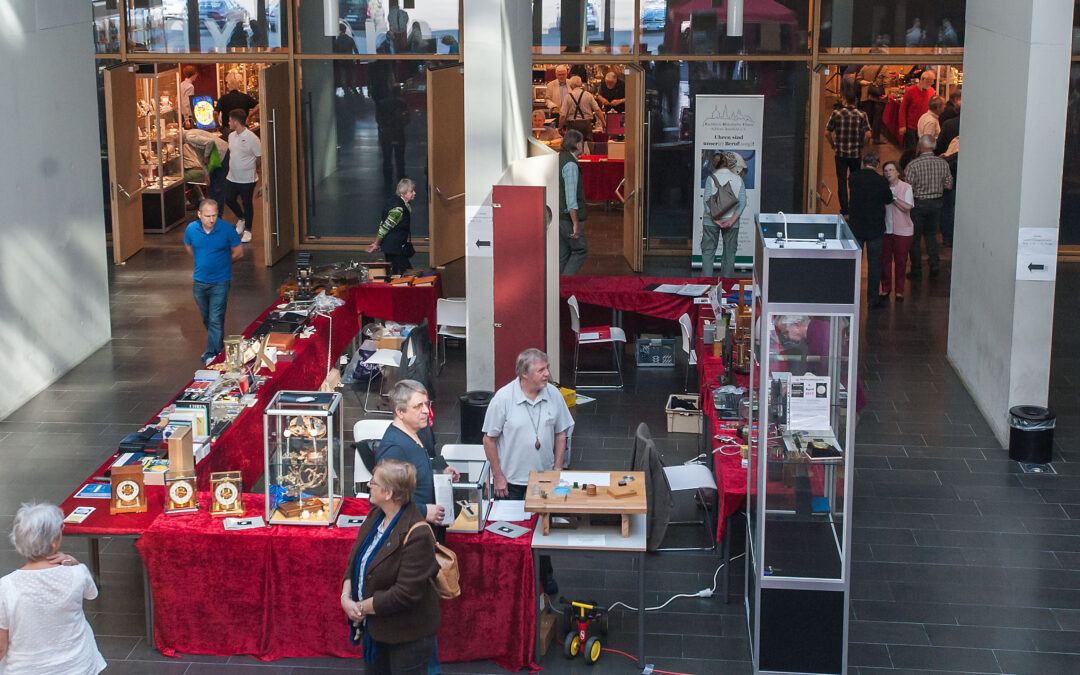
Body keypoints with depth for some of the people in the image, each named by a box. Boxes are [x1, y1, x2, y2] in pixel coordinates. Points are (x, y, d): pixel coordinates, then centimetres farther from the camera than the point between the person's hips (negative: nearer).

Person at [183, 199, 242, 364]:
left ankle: (212, 354, -4)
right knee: (206, 318, 18)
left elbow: (238, 253, -3)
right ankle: (219, 346, 37)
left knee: (216, 320, -8)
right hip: (200, 281, 4)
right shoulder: (192, 229, -7)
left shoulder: (227, 229, -16)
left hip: (220, 282, -4)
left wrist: (221, 262, 3)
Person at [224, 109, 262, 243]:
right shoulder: (231, 136, 4)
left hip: (247, 178, -7)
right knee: (229, 200, 11)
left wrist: (252, 168, 0)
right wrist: (234, 166, 12)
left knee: (247, 203, 4)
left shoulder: (251, 138, -18)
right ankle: (241, 219, 37)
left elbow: (259, 157, -11)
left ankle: (247, 231, 17)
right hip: (232, 177, 7)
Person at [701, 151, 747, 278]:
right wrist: (732, 220, -10)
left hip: (711, 220, -1)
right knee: (729, 252, 11)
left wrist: (715, 219, -12)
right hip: (731, 219, 1)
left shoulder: (711, 178, -5)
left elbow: (707, 200, -12)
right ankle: (727, 280, 14)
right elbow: (742, 202, -7)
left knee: (708, 250, 7)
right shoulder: (738, 179, -1)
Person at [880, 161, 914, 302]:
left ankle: (899, 291, 15)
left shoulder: (906, 188, -4)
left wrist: (893, 197, -16)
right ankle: (885, 289, 17)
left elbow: (907, 207, -14)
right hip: (885, 229, 2)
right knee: (885, 260, 4)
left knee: (900, 261, 4)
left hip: (902, 231, -2)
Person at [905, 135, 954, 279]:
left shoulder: (914, 165, -18)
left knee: (915, 238, 9)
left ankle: (916, 271, 14)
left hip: (918, 204, -4)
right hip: (936, 203, 4)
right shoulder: (943, 163, -5)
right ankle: (934, 263, 10)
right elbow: (949, 185, 2)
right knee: (931, 234, 22)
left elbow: (909, 188, -17)